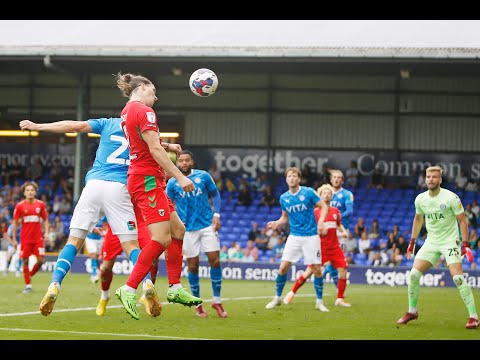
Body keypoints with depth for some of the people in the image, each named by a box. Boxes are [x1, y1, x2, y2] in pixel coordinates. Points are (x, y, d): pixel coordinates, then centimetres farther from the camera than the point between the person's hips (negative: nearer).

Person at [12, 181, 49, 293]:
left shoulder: (41, 204, 3)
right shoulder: (20, 206, -1)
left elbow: (45, 220, 12)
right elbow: (15, 222, 4)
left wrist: (46, 232, 0)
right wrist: (14, 238, 2)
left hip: (38, 238, 1)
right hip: (25, 238, -1)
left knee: (40, 260, -6)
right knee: (25, 261, -2)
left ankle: (30, 275, 21)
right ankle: (28, 285, 7)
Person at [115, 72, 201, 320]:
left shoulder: (127, 111, 16)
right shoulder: (144, 111, -12)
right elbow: (155, 149, -18)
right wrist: (180, 177, -17)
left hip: (137, 177, 10)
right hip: (148, 179, -10)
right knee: (161, 239, -12)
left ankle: (175, 289, 11)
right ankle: (129, 290, -13)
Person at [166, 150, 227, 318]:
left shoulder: (203, 176, 1)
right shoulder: (172, 182, 1)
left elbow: (215, 194, 10)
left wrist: (216, 214, -2)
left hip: (207, 224, 0)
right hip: (187, 228, 0)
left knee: (215, 261, -7)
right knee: (193, 265, 1)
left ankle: (216, 301, 6)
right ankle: (198, 304, 15)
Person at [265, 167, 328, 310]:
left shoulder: (308, 192, -8)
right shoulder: (283, 198, 3)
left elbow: (324, 206, -2)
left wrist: (320, 221, -19)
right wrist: (277, 223, -4)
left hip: (311, 236, -3)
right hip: (294, 236, 3)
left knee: (317, 269, -4)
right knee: (283, 267, -6)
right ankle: (277, 298, 12)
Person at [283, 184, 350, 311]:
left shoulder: (336, 211, 9)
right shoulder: (315, 212, -3)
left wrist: (344, 231, 6)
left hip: (335, 247, 4)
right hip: (321, 247, -4)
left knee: (343, 271, -5)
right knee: (309, 271, -4)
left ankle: (340, 299, 7)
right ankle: (292, 292, 13)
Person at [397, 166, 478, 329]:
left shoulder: (451, 198, -14)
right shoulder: (420, 199, 1)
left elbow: (462, 220, -9)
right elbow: (418, 219, 19)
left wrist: (465, 245, -16)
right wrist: (412, 241, 18)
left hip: (450, 241, -5)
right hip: (431, 242, 5)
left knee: (457, 277, -20)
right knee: (414, 274, -3)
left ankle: (473, 316, -13)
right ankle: (412, 311, 16)